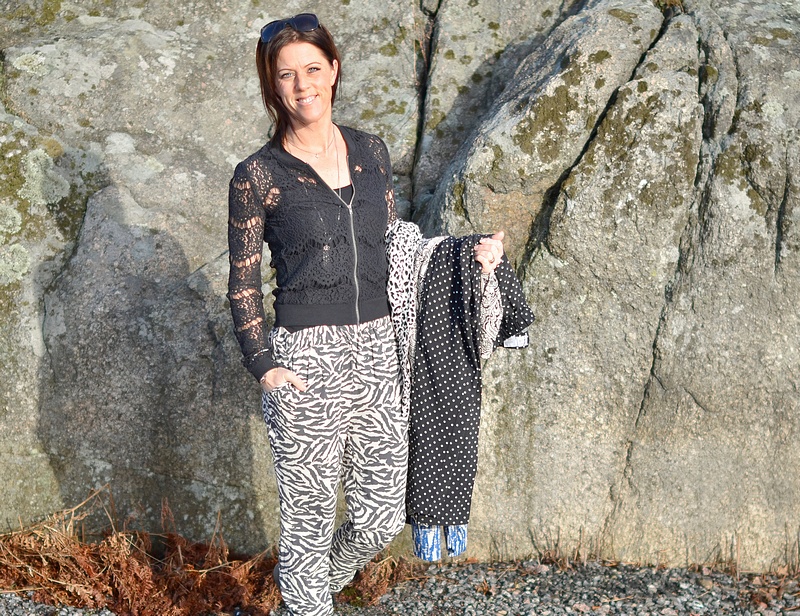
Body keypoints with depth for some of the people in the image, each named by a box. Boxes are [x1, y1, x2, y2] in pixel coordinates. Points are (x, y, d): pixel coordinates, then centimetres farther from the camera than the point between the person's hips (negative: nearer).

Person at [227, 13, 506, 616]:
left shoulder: (370, 151, 10)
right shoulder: (258, 175, -3)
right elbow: (244, 284, -1)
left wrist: (466, 254, 8)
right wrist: (264, 366, -12)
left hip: (376, 348, 4)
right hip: (304, 357, -4)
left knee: (381, 518, 10)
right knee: (310, 520, 4)